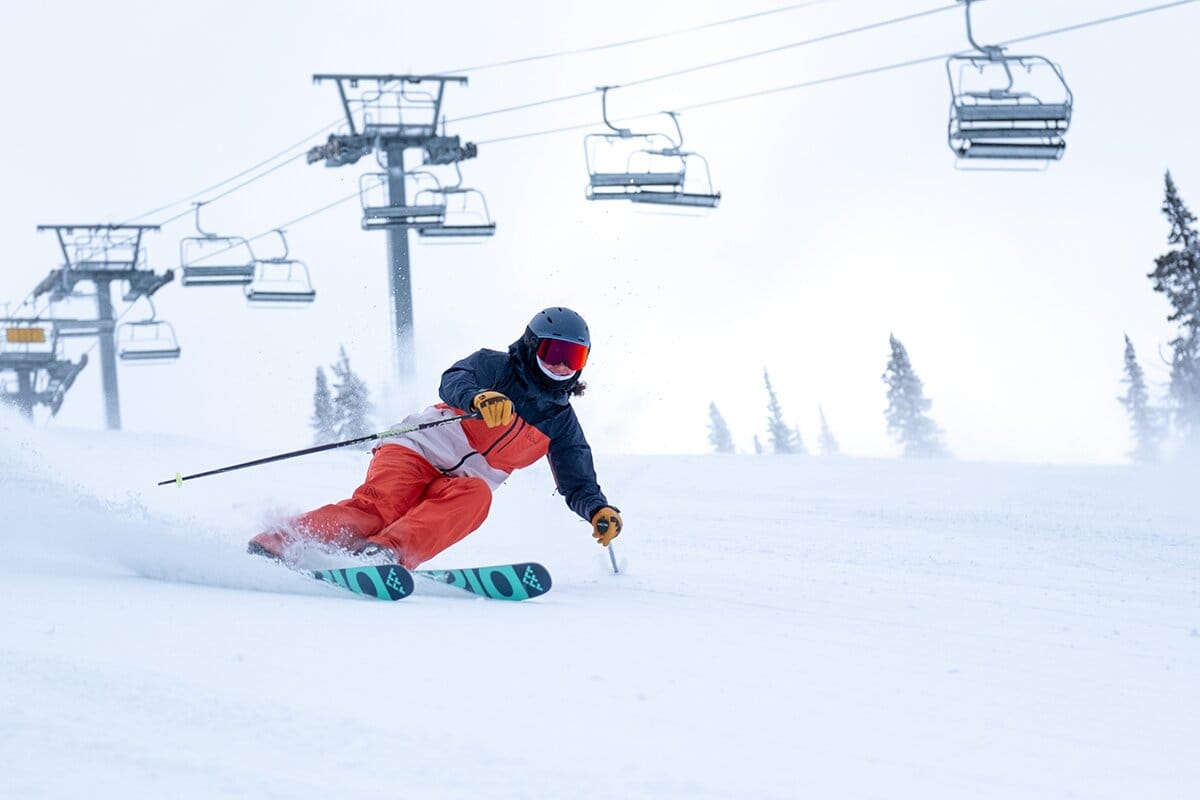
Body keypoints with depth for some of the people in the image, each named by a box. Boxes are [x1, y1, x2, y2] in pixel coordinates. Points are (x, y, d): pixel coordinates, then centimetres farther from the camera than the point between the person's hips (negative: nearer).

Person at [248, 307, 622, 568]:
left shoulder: (561, 423, 15)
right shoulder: (495, 367, 2)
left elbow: (578, 484, 16)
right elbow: (453, 382, -18)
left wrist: (600, 510, -7)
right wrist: (478, 398, -42)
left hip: (463, 484, 3)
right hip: (418, 450, -3)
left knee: (474, 497, -34)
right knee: (379, 507, -32)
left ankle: (386, 553, -55)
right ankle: (274, 545, -44)